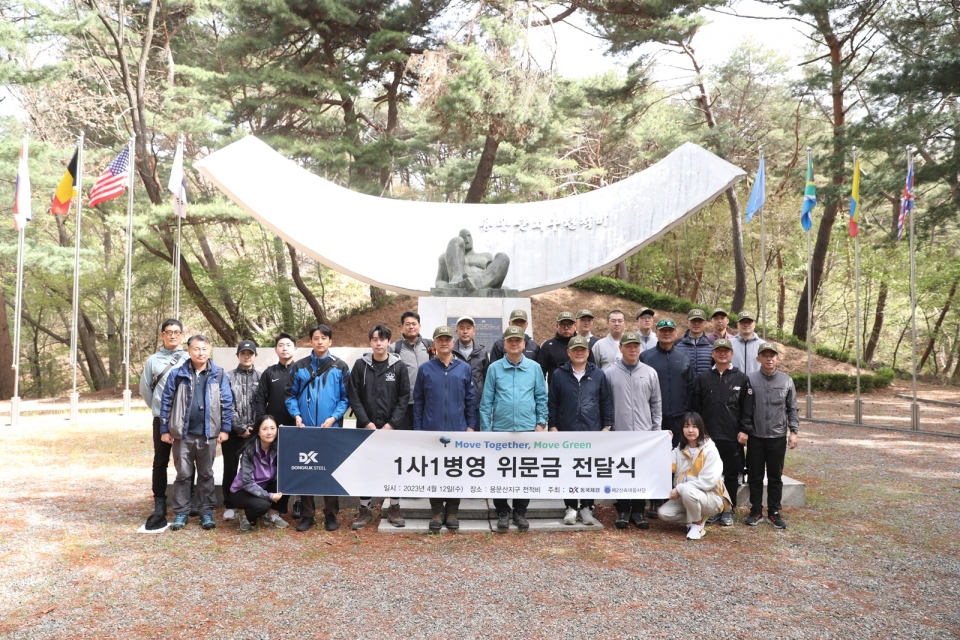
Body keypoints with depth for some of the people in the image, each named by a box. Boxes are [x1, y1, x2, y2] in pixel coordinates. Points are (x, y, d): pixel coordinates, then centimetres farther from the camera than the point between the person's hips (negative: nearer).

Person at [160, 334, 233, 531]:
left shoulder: (219, 374, -1)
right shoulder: (177, 374, -1)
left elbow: (227, 402, 0)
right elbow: (166, 402, 2)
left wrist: (225, 428, -3)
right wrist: (164, 430, 0)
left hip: (208, 434, 0)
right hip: (183, 433, 0)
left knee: (206, 474, 10)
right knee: (183, 474, 7)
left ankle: (207, 512, 18)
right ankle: (181, 512, 17)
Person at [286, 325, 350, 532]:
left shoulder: (340, 367, 1)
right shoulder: (300, 366, 5)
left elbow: (345, 398, 0)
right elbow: (291, 395, 6)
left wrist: (334, 417, -13)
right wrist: (296, 415, -10)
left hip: (331, 428, -1)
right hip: (305, 429, 2)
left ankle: (331, 515, 17)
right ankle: (307, 514, 18)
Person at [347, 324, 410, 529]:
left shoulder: (399, 366, 0)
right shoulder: (360, 365, 0)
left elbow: (404, 397, -2)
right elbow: (353, 396, -2)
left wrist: (391, 424, -11)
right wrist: (367, 423, -10)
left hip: (392, 427, 0)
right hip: (366, 426, 0)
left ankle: (394, 508, 18)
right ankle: (365, 509, 17)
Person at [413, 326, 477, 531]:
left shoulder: (464, 368, 3)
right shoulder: (425, 369, 2)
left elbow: (471, 399, 6)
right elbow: (418, 401, 3)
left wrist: (471, 425, 1)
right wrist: (418, 429, -1)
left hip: (458, 430, 0)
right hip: (432, 429, 0)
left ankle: (452, 512, 18)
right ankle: (437, 512, 17)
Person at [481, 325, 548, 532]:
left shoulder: (534, 368, 3)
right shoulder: (494, 368, 0)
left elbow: (541, 398, 6)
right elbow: (486, 401, 1)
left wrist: (541, 423, -2)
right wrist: (485, 430, -3)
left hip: (527, 430, 1)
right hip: (501, 430, -1)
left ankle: (520, 512, 23)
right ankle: (502, 513, 20)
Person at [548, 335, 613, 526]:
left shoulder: (598, 374, 3)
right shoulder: (559, 374, 0)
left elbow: (606, 402, 6)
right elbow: (552, 403, 2)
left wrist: (607, 426, 1)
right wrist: (553, 426, -2)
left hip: (592, 432, 1)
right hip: (567, 431, -1)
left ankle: (586, 507, 19)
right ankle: (571, 507, 17)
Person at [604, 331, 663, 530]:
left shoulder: (650, 373, 5)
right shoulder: (609, 372, -1)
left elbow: (656, 403, 8)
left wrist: (657, 429, 4)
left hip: (644, 433, 2)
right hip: (618, 433, -2)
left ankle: (638, 511, 18)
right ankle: (623, 511, 16)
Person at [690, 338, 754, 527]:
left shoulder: (741, 378, 2)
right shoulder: (703, 378, 6)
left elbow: (748, 408, 0)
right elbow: (695, 407, 7)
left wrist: (745, 430, -6)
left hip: (733, 437, -1)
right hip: (708, 436, 1)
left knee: (732, 474, 7)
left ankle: (728, 510, 18)